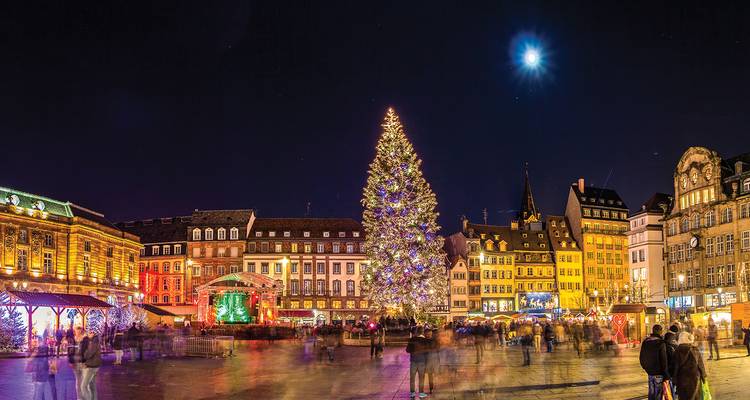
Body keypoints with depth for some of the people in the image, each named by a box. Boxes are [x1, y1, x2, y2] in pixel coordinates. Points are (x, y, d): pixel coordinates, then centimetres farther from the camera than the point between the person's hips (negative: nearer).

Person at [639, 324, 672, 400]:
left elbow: (641, 358, 13)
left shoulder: (645, 342, 5)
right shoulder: (661, 343, -15)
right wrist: (666, 376, -12)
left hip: (650, 373, 6)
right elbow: (664, 360, -17)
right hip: (659, 374, -6)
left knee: (651, 393, 15)